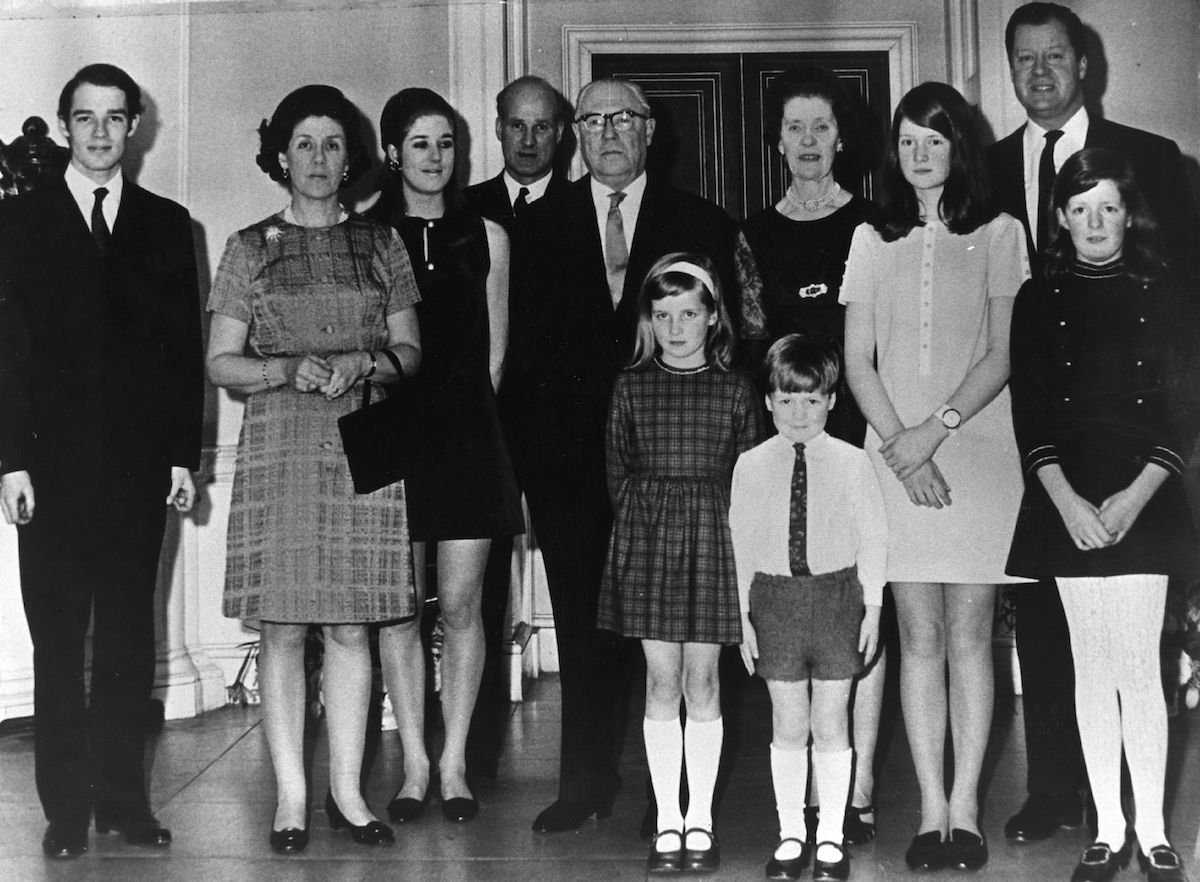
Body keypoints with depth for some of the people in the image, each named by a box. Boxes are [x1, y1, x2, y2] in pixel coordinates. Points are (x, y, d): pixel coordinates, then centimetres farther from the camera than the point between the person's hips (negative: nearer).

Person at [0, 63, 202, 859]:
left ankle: (123, 797, 14)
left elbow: (186, 347, 8)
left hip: (141, 460, 1)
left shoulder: (167, 224, 11)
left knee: (130, 636, 5)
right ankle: (66, 807, 12)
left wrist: (184, 455, 1)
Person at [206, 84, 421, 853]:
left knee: (352, 623, 3)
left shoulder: (381, 244, 10)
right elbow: (221, 363, 4)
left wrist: (364, 363, -10)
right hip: (280, 446, -1)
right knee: (284, 625, -1)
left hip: (364, 445, 1)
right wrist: (289, 370, -13)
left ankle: (346, 791, 12)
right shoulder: (250, 248, 6)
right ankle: (291, 796, 8)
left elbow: (411, 350, 10)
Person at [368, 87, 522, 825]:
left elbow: (495, 350, 12)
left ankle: (455, 766, 10)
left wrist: (462, 407, 8)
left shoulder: (486, 236, 9)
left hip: (467, 432, 1)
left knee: (461, 604, 0)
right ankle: (415, 766, 11)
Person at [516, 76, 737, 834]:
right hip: (567, 451, 2)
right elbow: (524, 338, 5)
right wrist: (525, 443, -2)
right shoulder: (541, 223, 8)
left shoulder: (702, 224, 5)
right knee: (581, 621, 7)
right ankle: (587, 782, 17)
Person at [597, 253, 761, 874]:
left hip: (713, 536, 0)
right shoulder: (632, 387, 5)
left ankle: (701, 821, 14)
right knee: (661, 678, 2)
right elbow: (618, 471, 9)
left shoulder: (734, 390, 2)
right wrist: (639, 526, 0)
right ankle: (668, 822, 12)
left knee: (702, 678, 3)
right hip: (646, 537, 1)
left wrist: (726, 530, -2)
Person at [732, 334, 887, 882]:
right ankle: (790, 836, 19)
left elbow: (873, 539, 2)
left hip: (836, 595, -1)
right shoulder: (750, 467, 2)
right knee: (788, 725, 7)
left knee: (831, 724, 6)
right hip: (775, 596, 1)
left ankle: (831, 838, 18)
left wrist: (872, 608, 0)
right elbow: (741, 544, 4)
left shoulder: (852, 463, -1)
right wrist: (745, 616, 3)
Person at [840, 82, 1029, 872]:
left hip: (978, 453, -1)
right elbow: (858, 361, 5)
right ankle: (932, 812, 6)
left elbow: (1004, 354, -1)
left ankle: (966, 811, 6)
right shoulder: (873, 241, 11)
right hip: (897, 456, 2)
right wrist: (901, 445, -7)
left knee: (969, 635, 0)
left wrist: (937, 427, -12)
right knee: (919, 637, 2)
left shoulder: (999, 235, 6)